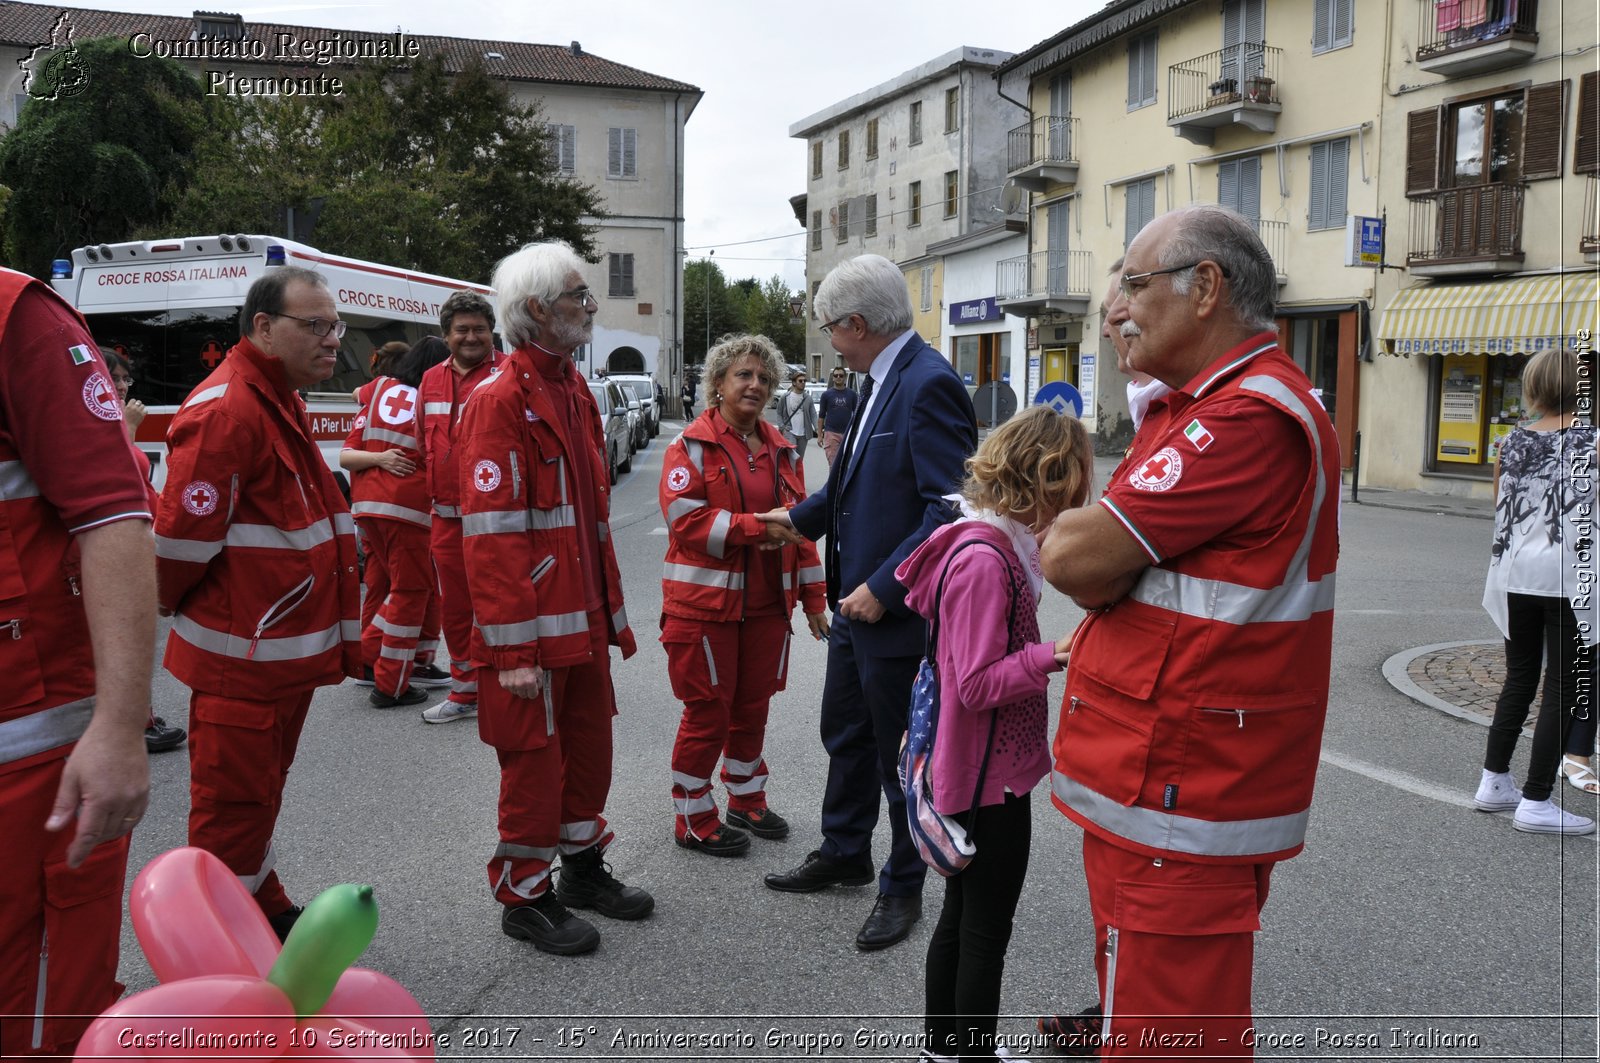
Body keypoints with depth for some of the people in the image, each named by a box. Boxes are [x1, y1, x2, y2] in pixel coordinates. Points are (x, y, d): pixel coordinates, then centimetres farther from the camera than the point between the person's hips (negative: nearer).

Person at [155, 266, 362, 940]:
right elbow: (182, 535, -22)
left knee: (261, 790, 23)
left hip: (285, 650, 10)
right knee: (234, 802, 3)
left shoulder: (280, 403, 14)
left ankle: (262, 908, 39)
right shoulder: (226, 411, -21)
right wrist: (176, 606, -4)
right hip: (240, 657, -10)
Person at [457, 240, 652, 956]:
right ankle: (525, 897, 22)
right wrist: (515, 649, -23)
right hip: (532, 631, -8)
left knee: (590, 747, 18)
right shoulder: (500, 401, -16)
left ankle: (584, 867, 36)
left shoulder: (575, 392, 13)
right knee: (535, 758, 5)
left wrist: (614, 612, 17)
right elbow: (491, 534, -21)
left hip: (583, 621, 8)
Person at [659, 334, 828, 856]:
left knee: (753, 707, 14)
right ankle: (694, 820, 17)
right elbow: (686, 519, -17)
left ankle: (746, 801, 33)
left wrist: (813, 598, 12)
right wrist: (756, 527, -21)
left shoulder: (782, 450, 11)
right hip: (705, 603, -5)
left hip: (766, 604, 5)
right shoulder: (692, 446, -7)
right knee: (708, 712, 2)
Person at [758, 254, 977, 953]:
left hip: (897, 613, -9)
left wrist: (883, 589, -25)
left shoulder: (929, 385, -22)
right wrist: (801, 518, 27)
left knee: (900, 755, 9)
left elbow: (950, 508, -26)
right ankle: (843, 854, 42)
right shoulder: (880, 380, 8)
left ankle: (902, 888, 28)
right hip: (855, 604, 9)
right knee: (845, 735, 22)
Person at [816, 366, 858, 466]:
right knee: (833, 464, -6)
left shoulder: (852, 394, 7)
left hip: (848, 433, 2)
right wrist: (820, 434, 0)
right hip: (831, 433, -2)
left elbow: (856, 414, 10)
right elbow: (821, 416, 6)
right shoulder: (826, 394, 5)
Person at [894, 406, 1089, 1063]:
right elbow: (978, 684, -26)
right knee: (986, 928, 5)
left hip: (968, 773, 10)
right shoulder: (984, 561, -24)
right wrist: (1053, 655, -32)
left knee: (960, 914, 21)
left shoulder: (992, 544, 7)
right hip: (992, 778, -10)